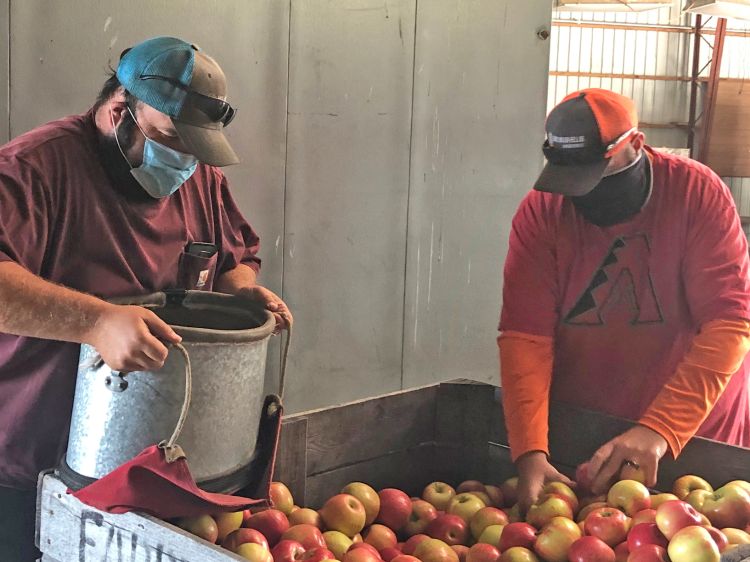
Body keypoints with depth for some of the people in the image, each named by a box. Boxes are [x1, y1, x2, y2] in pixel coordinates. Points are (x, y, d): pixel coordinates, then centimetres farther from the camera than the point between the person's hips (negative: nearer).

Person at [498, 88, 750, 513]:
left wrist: (660, 430, -31)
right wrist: (530, 452, -27)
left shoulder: (699, 194, -14)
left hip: (692, 434, -1)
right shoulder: (541, 212, -11)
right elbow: (524, 335, -15)